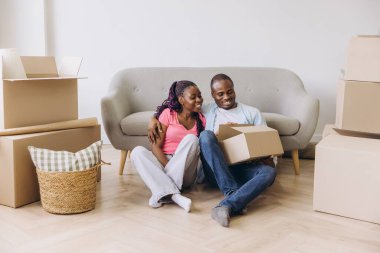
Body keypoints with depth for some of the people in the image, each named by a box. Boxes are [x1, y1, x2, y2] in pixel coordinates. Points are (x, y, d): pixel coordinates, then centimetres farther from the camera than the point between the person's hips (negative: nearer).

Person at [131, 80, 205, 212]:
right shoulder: (168, 113, 0)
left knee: (191, 139, -26)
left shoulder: (201, 119, 7)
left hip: (185, 172, 1)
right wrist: (168, 167, -21)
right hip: (162, 163, 0)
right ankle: (174, 195, -44)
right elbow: (156, 146, -6)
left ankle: (162, 193, -32)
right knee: (137, 151, -27)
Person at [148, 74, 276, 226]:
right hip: (216, 172, -1)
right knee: (206, 135, -30)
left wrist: (268, 158, -11)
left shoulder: (252, 112, 18)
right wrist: (154, 118, 0)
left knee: (269, 171, -32)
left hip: (245, 169, 1)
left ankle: (227, 205, -47)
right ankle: (232, 192, -38)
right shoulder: (205, 111, 16)